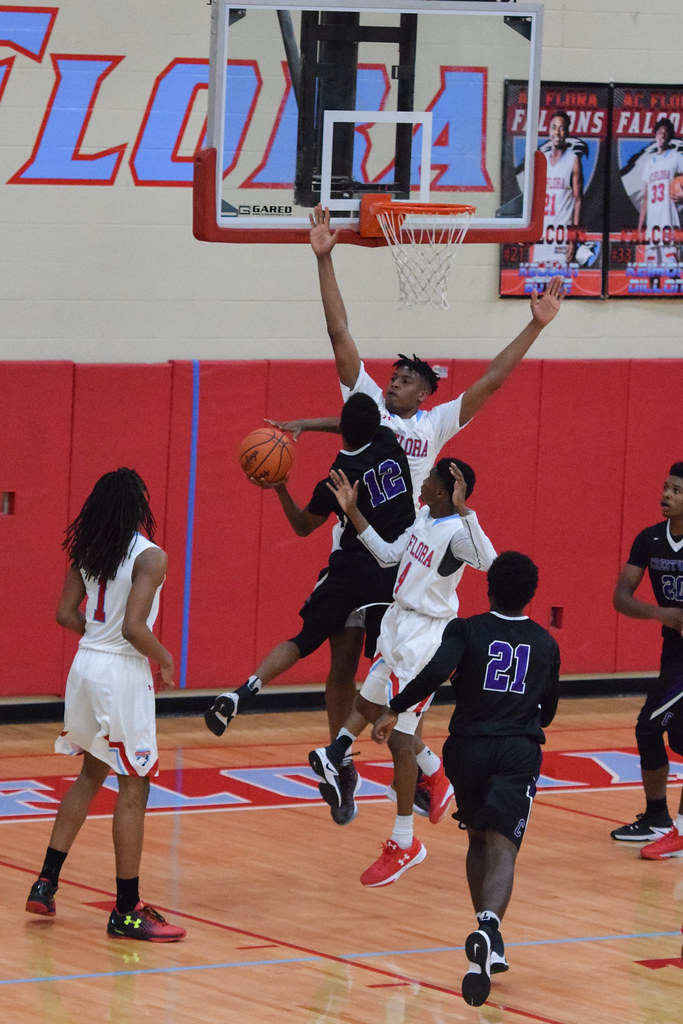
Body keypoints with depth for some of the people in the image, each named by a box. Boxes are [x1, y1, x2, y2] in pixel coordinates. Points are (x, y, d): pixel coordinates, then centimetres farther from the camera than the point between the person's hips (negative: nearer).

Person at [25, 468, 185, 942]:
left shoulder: (88, 552, 4)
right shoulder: (149, 557, -17)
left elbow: (67, 613, 7)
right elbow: (134, 627, -24)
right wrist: (164, 658, -7)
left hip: (86, 666, 7)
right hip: (123, 674, -7)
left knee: (91, 774, 24)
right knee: (134, 789, 0)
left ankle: (46, 884, 22)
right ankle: (126, 912, 2)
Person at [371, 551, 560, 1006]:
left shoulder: (466, 630, 3)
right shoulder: (545, 643, 13)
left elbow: (437, 671, -16)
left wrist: (395, 710, -7)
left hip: (468, 747, 0)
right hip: (520, 753, 0)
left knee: (478, 839, 23)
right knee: (501, 848, -12)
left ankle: (489, 940, 24)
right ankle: (489, 929, -39)